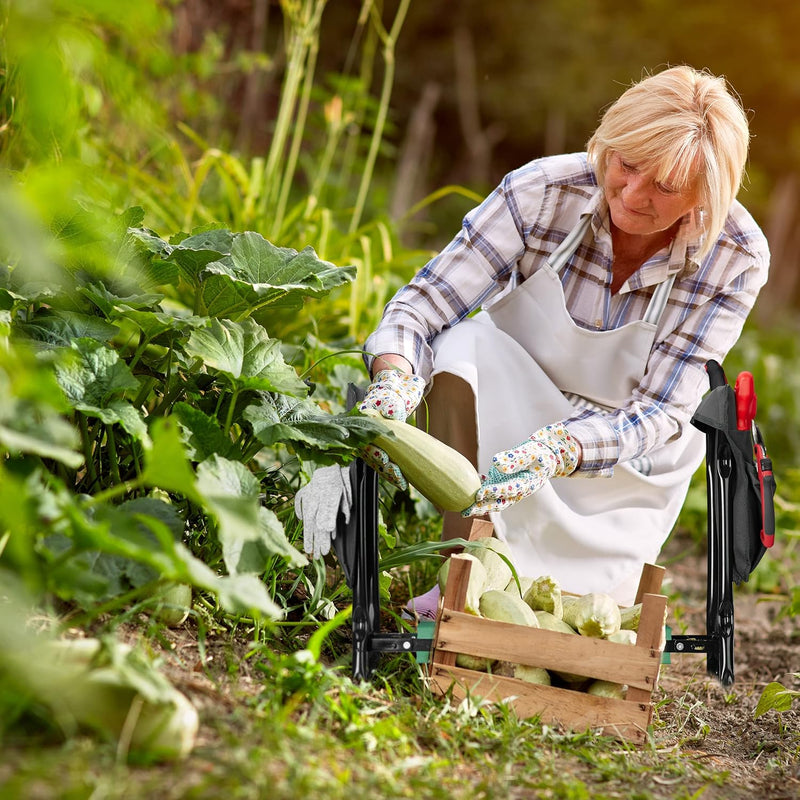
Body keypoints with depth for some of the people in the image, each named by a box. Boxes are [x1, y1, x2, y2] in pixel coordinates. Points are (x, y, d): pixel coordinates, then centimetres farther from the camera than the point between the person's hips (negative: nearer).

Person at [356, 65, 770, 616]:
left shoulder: (738, 257, -24)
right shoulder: (543, 192, -25)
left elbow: (662, 410, -25)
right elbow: (423, 304, -24)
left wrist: (554, 452, -44)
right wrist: (393, 384, -47)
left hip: (627, 450, 0)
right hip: (511, 395, 1)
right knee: (463, 346, -35)